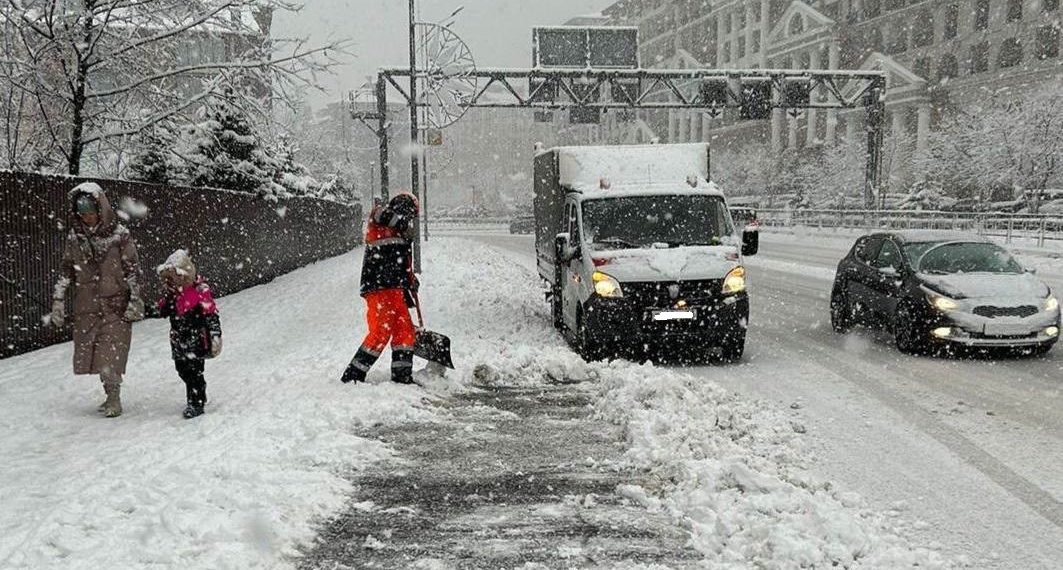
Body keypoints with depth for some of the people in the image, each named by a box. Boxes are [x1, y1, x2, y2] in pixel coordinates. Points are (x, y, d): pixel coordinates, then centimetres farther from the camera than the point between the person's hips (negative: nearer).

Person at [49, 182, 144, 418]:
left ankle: (114, 398, 2)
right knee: (88, 353, 6)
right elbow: (65, 271, 11)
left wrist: (135, 301, -9)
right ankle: (111, 397, 18)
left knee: (111, 354, -10)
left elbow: (133, 269, -4)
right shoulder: (74, 237, 6)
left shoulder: (119, 235, -6)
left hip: (116, 304, -4)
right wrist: (58, 301, 6)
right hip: (86, 307, 4)